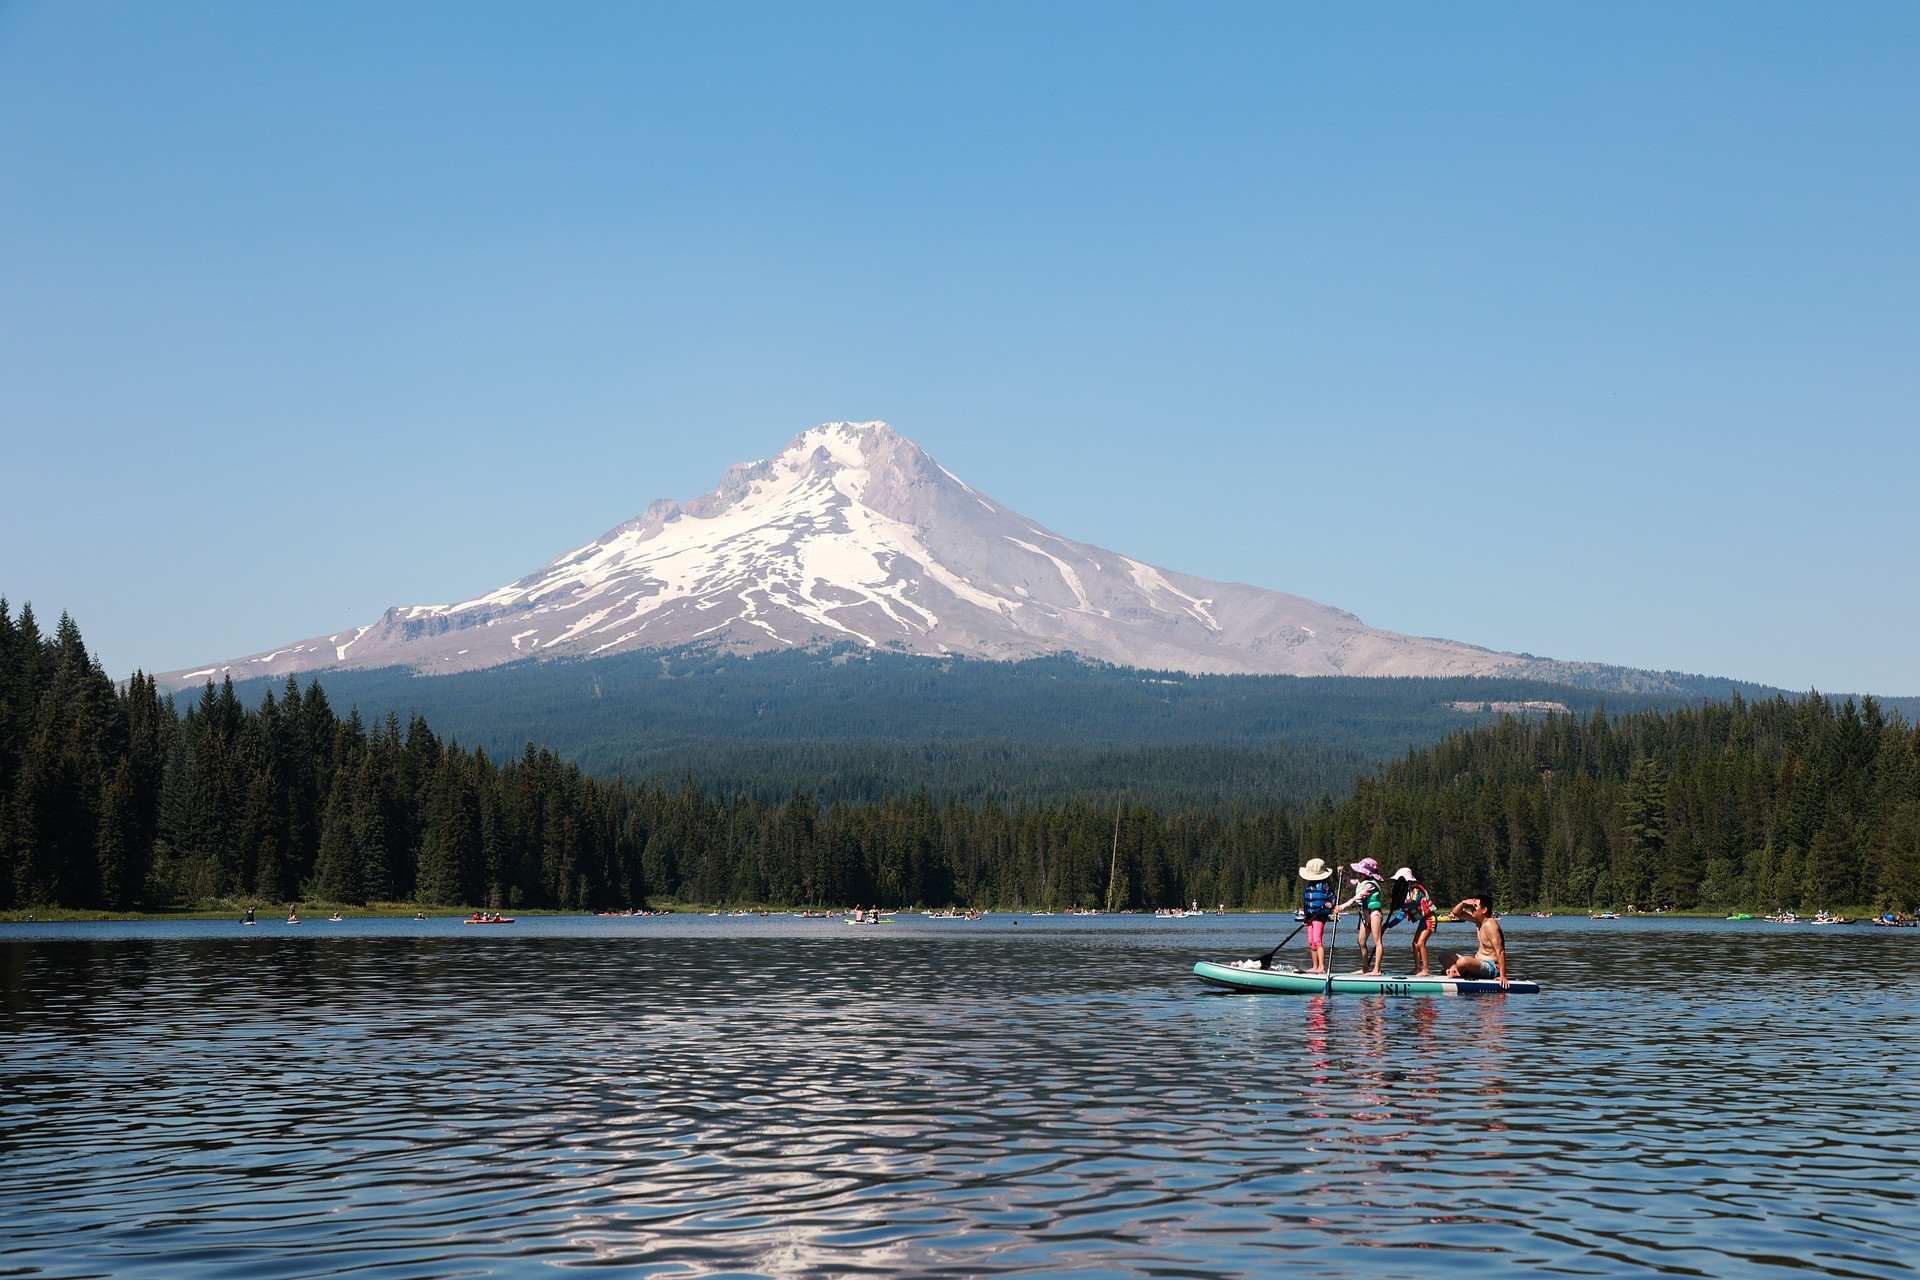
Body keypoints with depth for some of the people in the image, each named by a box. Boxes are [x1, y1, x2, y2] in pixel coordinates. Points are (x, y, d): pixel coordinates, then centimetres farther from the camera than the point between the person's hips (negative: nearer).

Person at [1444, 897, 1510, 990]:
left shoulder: (1490, 925, -22)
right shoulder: (1479, 920, 6)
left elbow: (1500, 951, -27)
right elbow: (1457, 913, 17)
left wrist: (1503, 976, -32)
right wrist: (1463, 903, -5)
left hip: (1491, 968, -10)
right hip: (1479, 960, 10)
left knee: (1462, 961, -37)